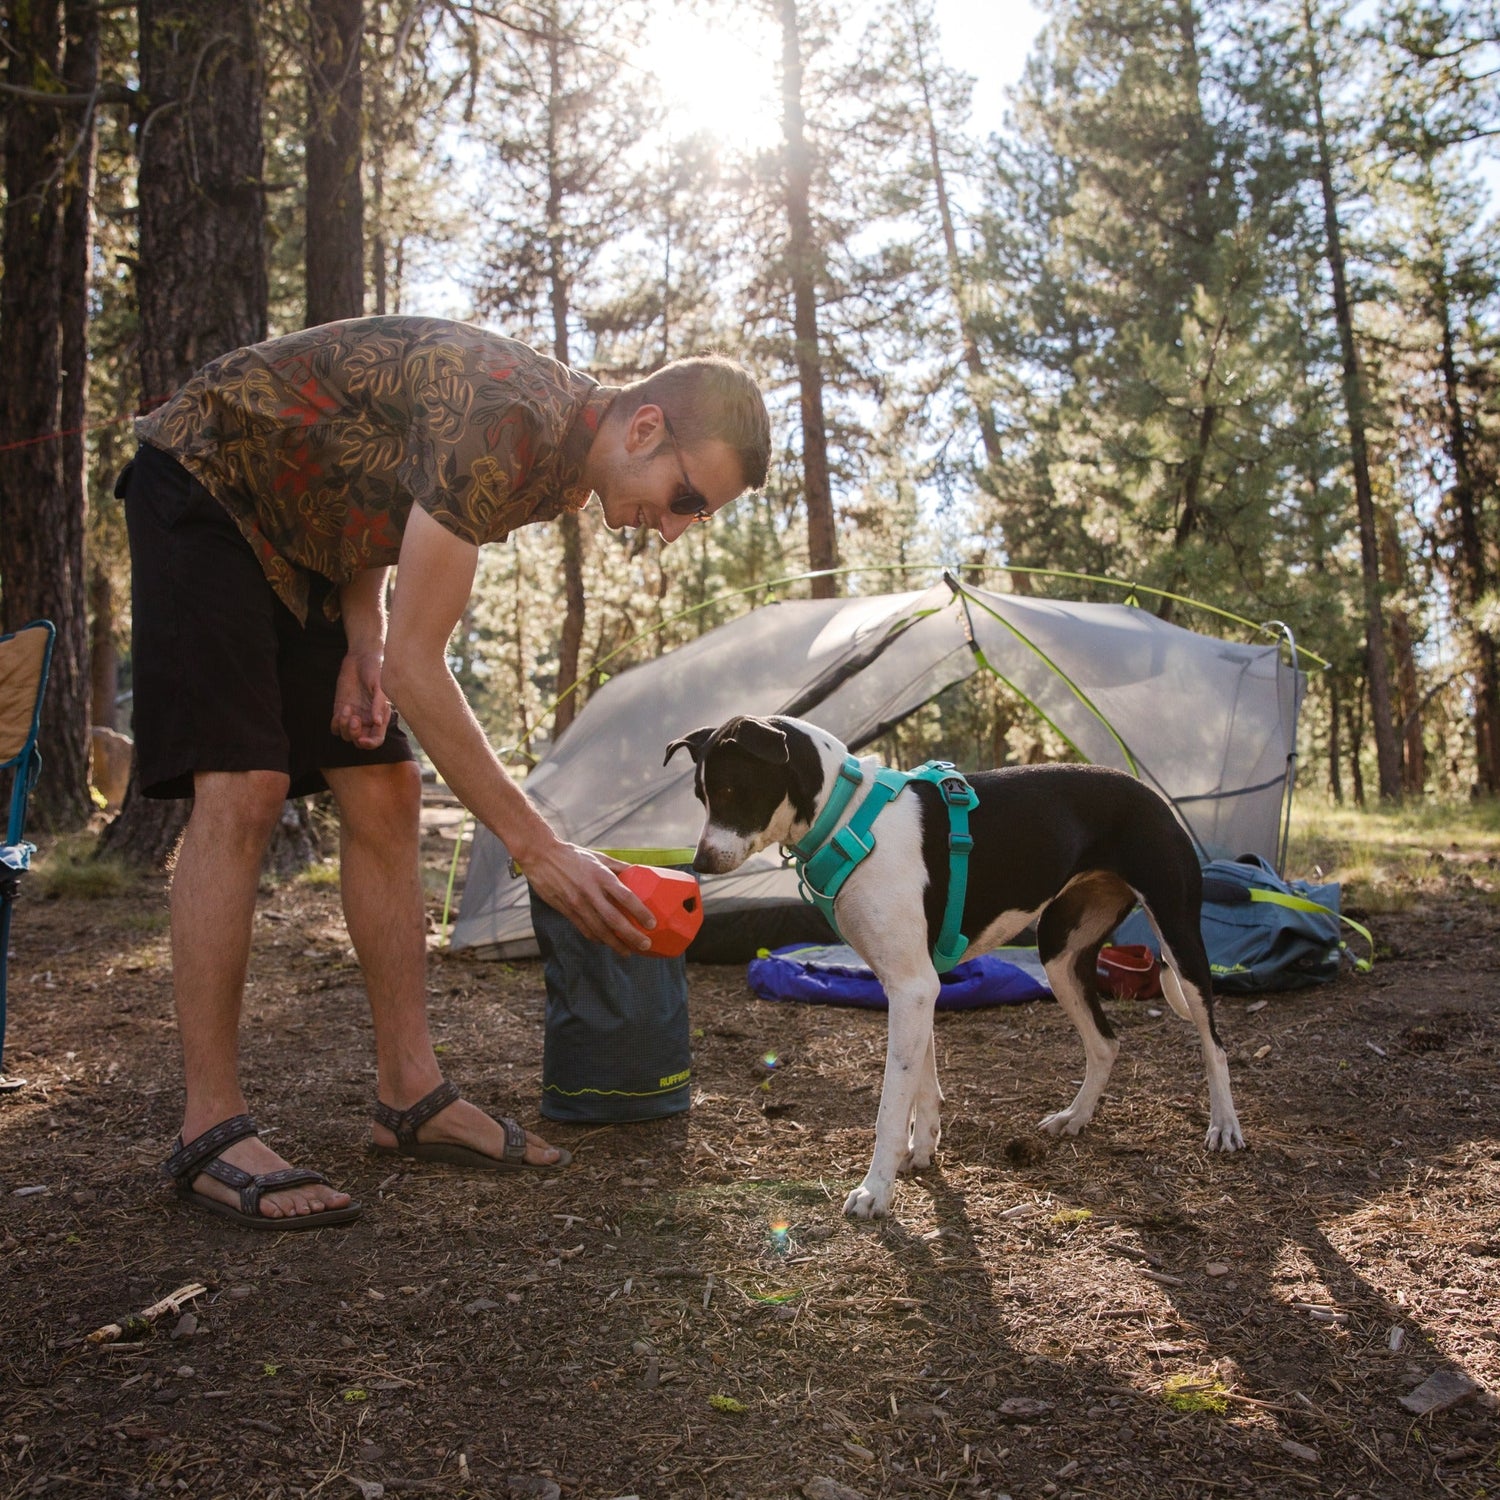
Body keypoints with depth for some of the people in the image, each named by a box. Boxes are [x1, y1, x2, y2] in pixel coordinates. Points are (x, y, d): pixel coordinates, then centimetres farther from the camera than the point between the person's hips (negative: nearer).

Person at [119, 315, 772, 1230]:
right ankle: (211, 1132, -14)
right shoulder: (505, 422, -33)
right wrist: (537, 847, -32)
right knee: (242, 790, -21)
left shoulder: (560, 463, -4)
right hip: (205, 491, -8)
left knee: (383, 794, -2)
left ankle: (411, 1095, 3)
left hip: (306, 533, 9)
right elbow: (419, 668, -33)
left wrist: (363, 641, -8)